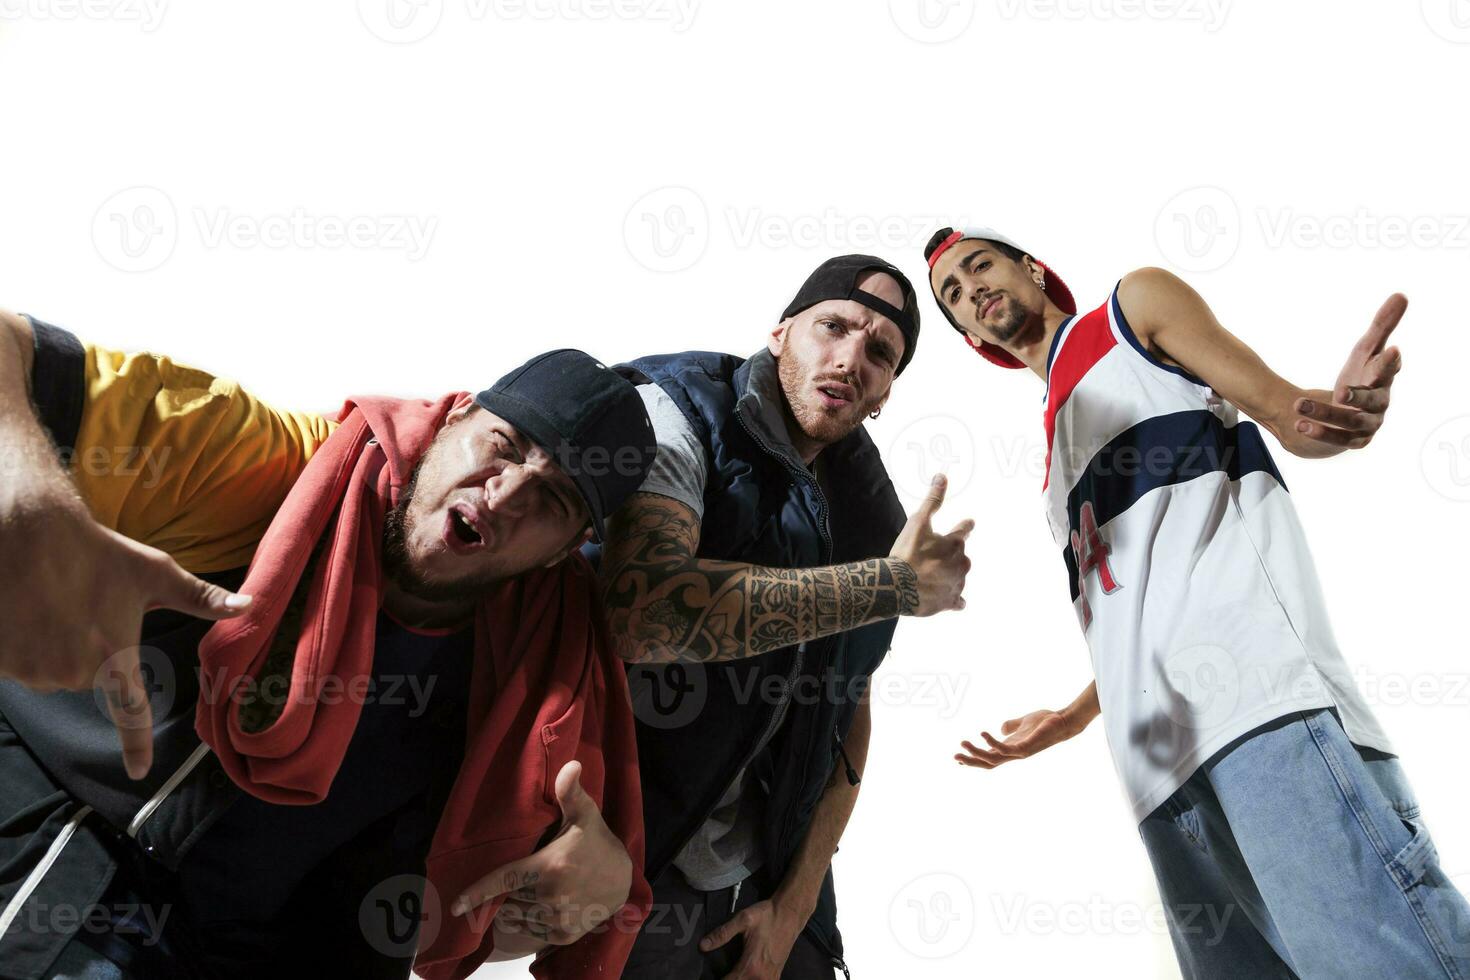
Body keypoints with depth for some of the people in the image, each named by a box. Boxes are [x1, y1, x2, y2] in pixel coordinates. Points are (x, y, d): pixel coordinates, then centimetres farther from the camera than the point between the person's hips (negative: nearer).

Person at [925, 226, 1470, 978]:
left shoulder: (1135, 305, 17)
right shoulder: (1054, 458, 32)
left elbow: (1286, 415, 3)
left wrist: (1340, 414, -20)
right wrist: (1072, 716, 24)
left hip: (1250, 678, -6)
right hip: (1161, 748, 7)